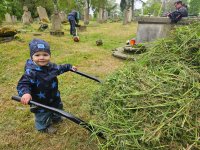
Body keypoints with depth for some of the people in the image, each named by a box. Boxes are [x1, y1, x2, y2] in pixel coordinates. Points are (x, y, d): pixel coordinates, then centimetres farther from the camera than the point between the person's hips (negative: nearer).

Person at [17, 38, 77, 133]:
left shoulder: (51, 66, -9)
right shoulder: (31, 72, -32)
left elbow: (59, 68, 11)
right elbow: (22, 84, -33)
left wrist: (69, 67, 19)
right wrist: (25, 93, -53)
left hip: (54, 97, 7)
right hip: (40, 102, -6)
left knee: (58, 108, 31)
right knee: (42, 116, 19)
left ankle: (55, 118, 63)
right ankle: (44, 127, 51)